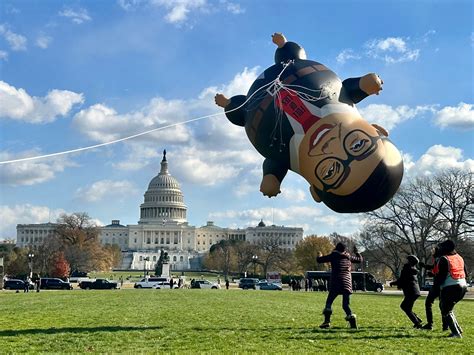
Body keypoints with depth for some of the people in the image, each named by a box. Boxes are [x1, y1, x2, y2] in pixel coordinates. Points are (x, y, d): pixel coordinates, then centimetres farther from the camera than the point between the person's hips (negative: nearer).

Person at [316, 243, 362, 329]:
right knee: (346, 305, 6)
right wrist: (356, 252, 46)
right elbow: (360, 259, 28)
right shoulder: (348, 257, 12)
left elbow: (319, 260, 6)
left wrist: (319, 256, 29)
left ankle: (327, 321, -8)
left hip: (335, 284, -3)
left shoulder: (333, 256, 4)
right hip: (347, 284, 3)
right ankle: (351, 317, -20)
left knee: (329, 302, 6)